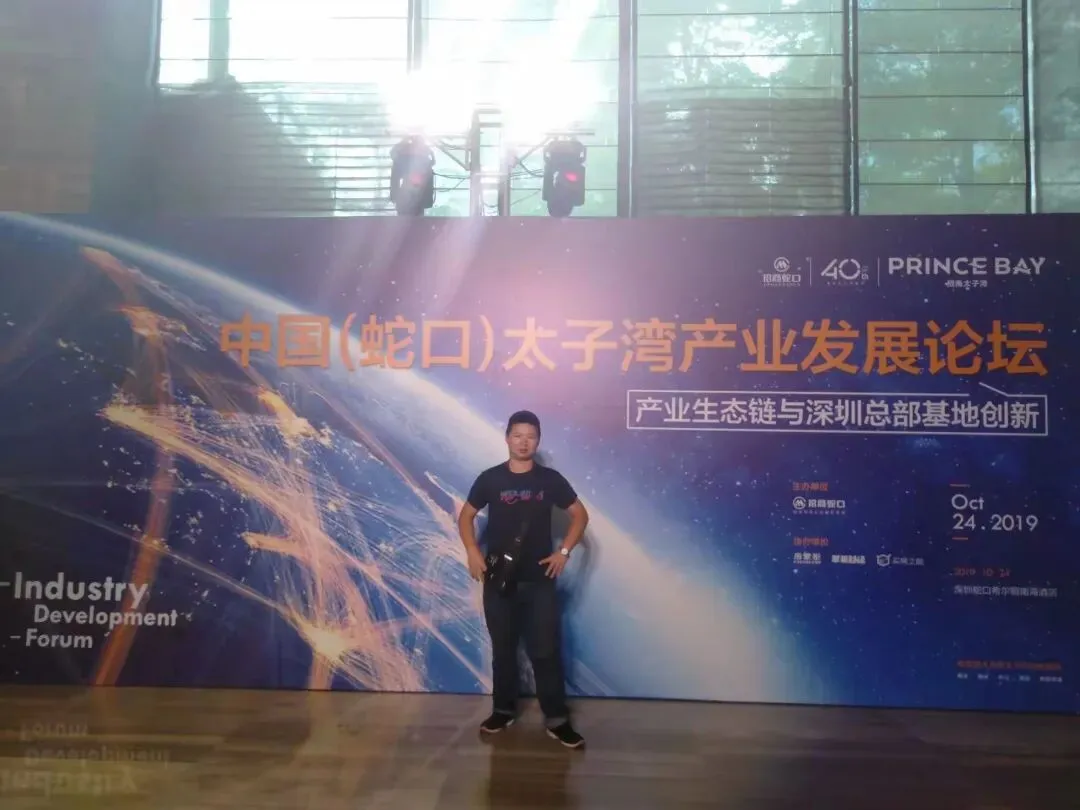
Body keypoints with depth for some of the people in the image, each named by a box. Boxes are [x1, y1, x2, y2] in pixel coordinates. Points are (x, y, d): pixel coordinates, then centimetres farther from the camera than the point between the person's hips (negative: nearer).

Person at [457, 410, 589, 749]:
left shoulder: (550, 479, -2)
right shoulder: (490, 478, -1)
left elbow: (580, 514, 5)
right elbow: (465, 516, 7)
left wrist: (564, 550, -7)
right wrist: (472, 552, -7)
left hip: (540, 581, -1)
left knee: (546, 650, 0)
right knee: (503, 648, 12)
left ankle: (556, 720, 10)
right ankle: (503, 710, 28)